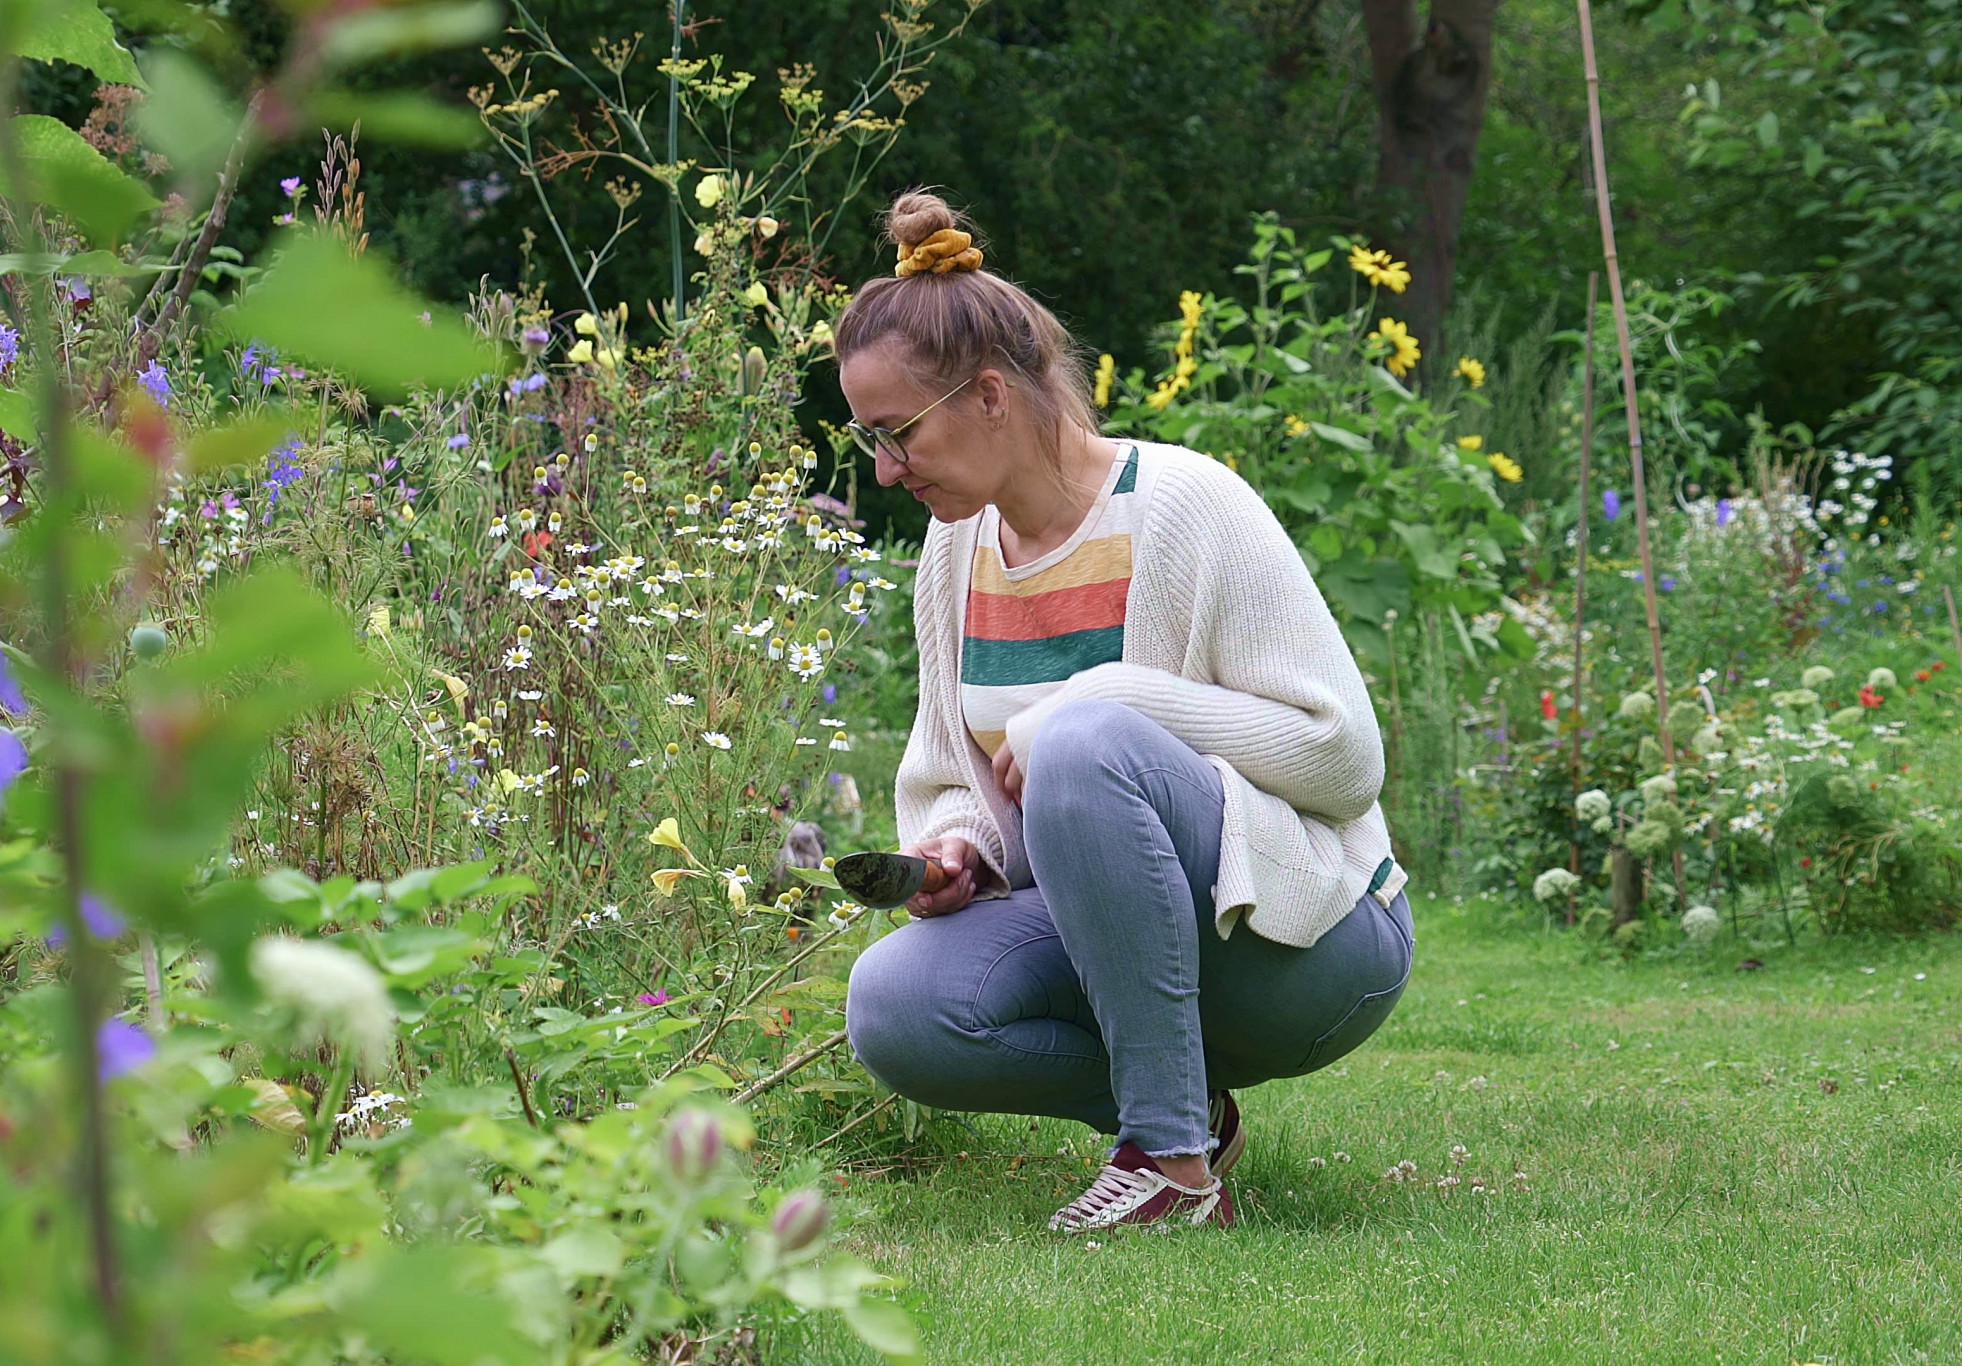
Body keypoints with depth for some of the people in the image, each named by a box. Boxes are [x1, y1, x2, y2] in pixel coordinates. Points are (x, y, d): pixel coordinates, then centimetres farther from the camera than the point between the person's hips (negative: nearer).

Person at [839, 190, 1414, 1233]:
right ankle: (1187, 1100, -1)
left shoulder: (1183, 506, -13)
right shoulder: (960, 545, 7)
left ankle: (1171, 1155, -27)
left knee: (1087, 741, -35)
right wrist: (953, 849, -7)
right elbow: (951, 781, 17)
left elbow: (1340, 753, -16)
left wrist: (1103, 705, -21)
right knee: (894, 1008, -24)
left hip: (1309, 934, -6)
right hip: (1102, 933, 6)